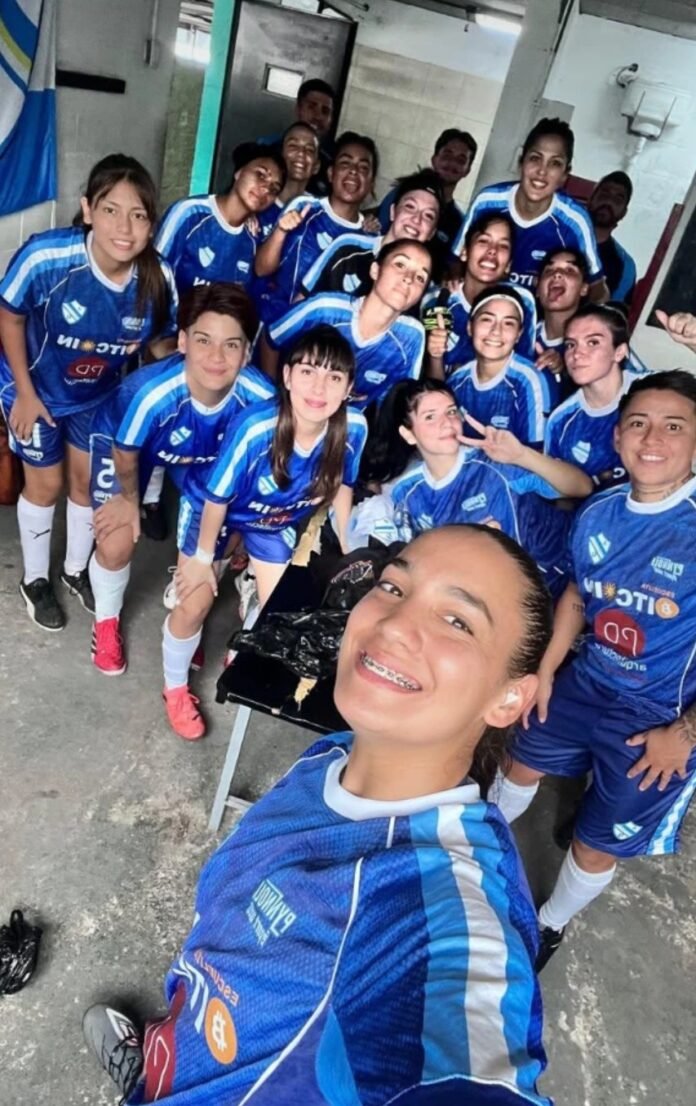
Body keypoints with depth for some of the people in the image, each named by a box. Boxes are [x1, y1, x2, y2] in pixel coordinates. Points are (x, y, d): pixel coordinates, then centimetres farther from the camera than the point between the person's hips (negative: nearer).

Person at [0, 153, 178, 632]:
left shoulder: (158, 278, -26)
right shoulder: (45, 257, -34)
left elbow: (161, 343, -5)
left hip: (99, 394, 3)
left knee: (90, 481, 17)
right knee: (47, 484, 9)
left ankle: (77, 569, 44)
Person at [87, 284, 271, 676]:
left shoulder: (261, 396, -37)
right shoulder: (150, 393, -44)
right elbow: (126, 453, -21)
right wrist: (130, 498, -2)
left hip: (205, 454, 3)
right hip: (123, 439, -2)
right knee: (116, 545, -9)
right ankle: (107, 621, 26)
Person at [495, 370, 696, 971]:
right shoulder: (599, 513, -8)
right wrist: (545, 670, 9)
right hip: (584, 685, 5)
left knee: (598, 845, 13)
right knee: (523, 764, 26)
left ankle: (549, 927, 45)